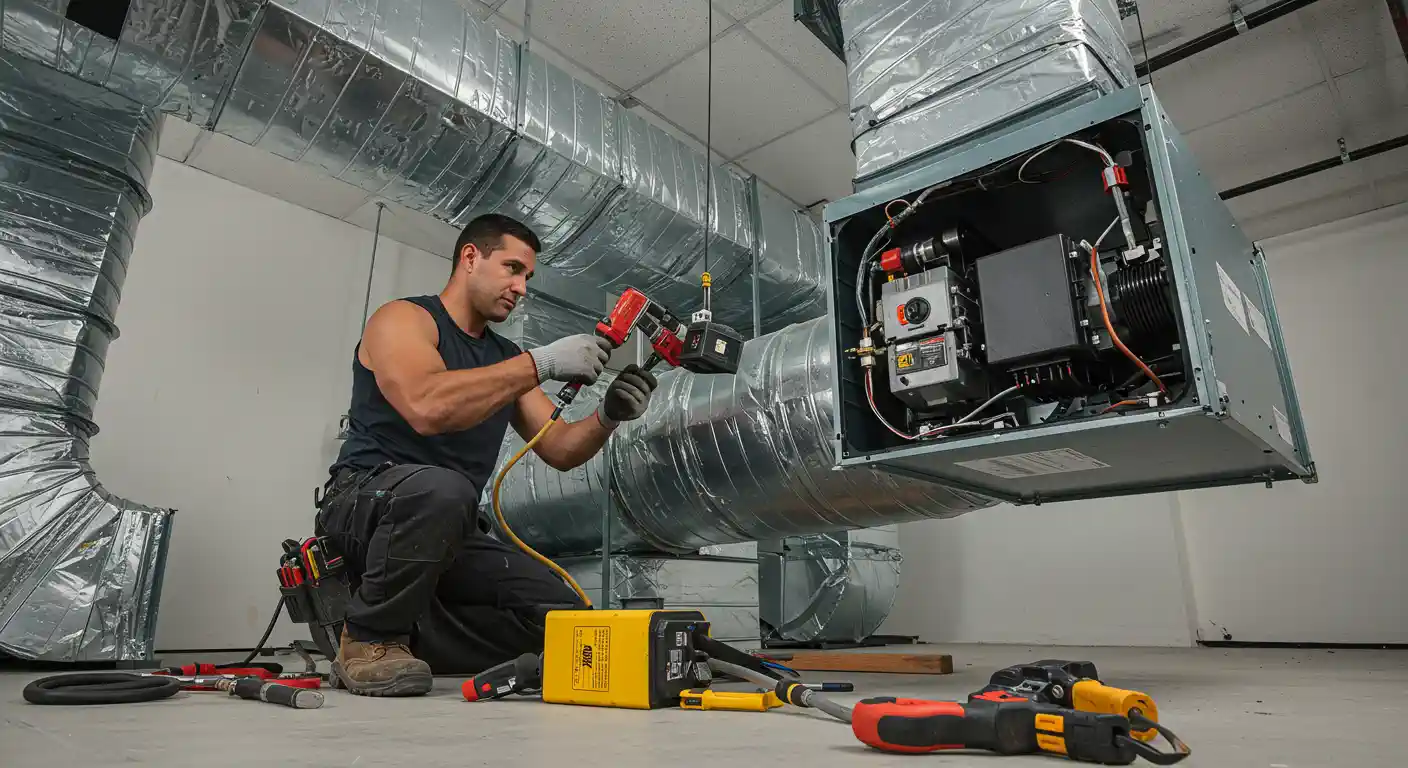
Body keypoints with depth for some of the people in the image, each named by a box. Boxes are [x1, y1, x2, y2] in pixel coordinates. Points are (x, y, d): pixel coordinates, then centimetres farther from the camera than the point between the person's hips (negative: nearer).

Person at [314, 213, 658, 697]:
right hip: (362, 504, -6)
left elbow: (560, 450, 8)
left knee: (563, 617, -11)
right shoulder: (403, 319, -5)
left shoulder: (507, 358, 14)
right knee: (440, 490, -40)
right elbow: (426, 409, -27)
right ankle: (370, 640, -14)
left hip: (452, 537, 6)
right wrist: (541, 363, -26)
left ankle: (408, 637, 4)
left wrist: (607, 417, -13)